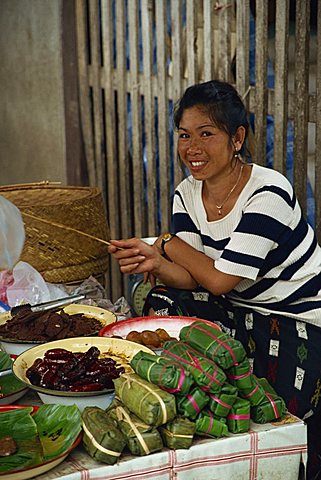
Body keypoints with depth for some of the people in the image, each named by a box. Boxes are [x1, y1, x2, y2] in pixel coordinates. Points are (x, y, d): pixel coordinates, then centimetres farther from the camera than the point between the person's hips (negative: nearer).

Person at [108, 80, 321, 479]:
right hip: (240, 310, 7)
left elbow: (219, 280, -21)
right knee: (162, 304, -15)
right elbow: (193, 278, -4)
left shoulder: (268, 194, -22)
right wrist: (156, 263, -26)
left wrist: (168, 244, -7)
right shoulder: (186, 195, 0)